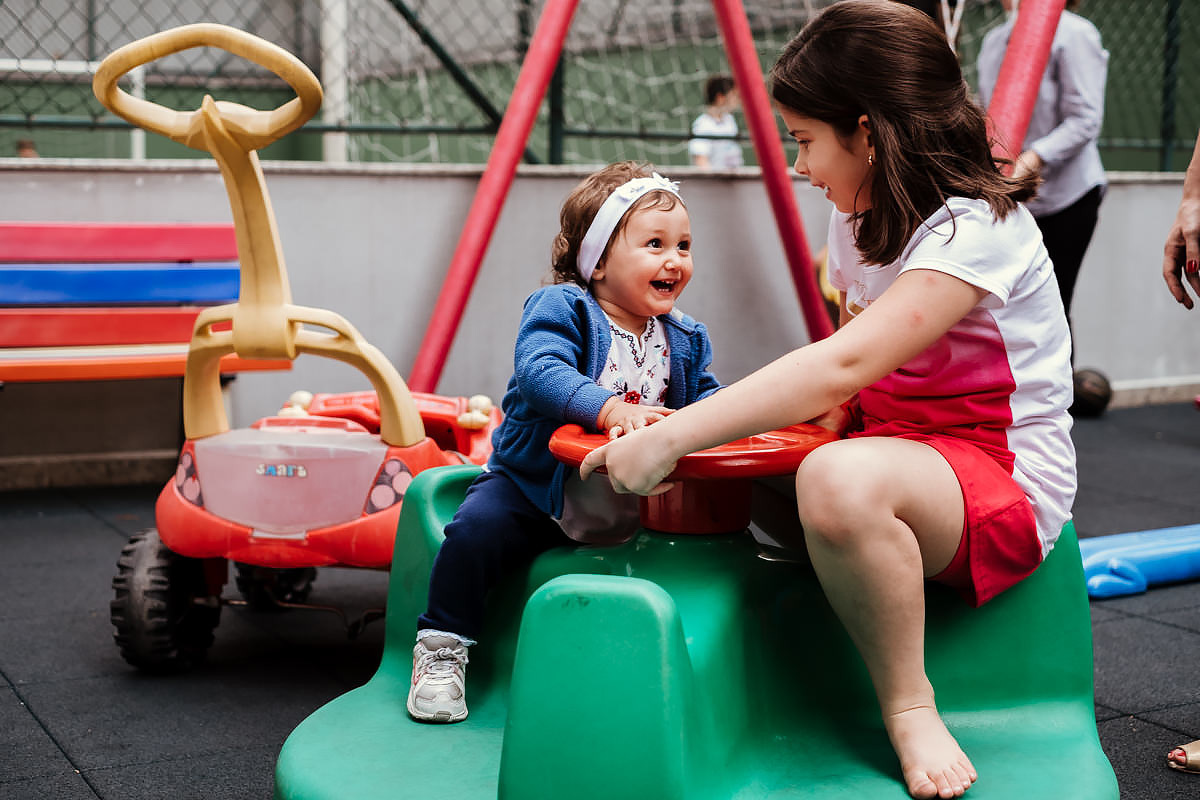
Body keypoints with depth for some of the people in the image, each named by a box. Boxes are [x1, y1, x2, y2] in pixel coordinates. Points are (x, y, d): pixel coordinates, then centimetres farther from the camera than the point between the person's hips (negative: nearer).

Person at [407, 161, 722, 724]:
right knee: (475, 531, -26)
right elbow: (541, 372, -29)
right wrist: (610, 409, -44)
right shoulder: (560, 308, -12)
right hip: (533, 485, -4)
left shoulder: (684, 339, 7)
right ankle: (442, 647, -5)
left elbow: (703, 395, 15)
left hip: (630, 502, 4)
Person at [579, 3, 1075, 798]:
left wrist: (668, 440, -35)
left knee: (837, 483, -40)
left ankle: (910, 707, -21)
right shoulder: (861, 219, 8)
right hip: (897, 448, 9)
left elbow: (842, 367, -34)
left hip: (1005, 481, -9)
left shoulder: (973, 227, -22)